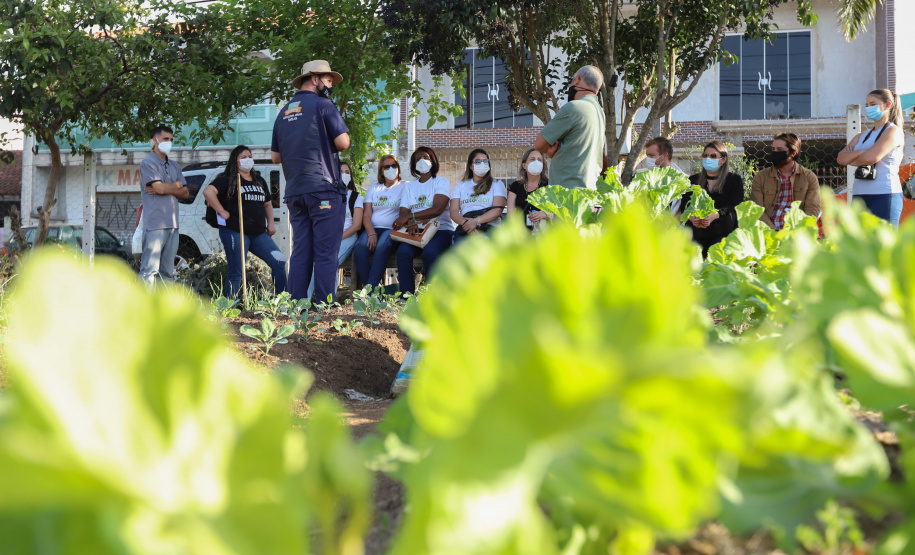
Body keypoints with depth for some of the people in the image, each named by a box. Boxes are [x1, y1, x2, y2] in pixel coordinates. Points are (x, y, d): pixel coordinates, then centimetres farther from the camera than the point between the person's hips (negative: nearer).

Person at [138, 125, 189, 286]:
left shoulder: (174, 166, 21)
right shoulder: (148, 163, -2)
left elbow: (185, 193, 12)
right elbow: (159, 187, -15)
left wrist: (165, 188, -5)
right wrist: (176, 185, 5)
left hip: (172, 224, 7)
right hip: (155, 224, -7)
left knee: (167, 272, 7)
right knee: (149, 270, -12)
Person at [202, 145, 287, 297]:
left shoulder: (259, 181, 21)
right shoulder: (228, 180, -1)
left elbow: (267, 204, 29)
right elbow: (208, 192, -16)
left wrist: (270, 223, 14)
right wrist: (222, 212, -16)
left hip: (259, 233, 6)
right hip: (235, 232, -6)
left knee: (279, 262, -4)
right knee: (236, 272, -4)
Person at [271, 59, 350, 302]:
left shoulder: (284, 112, 18)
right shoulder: (322, 105, -3)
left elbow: (275, 156, 20)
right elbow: (343, 142, -10)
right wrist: (331, 145, 10)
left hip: (294, 191, 7)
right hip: (323, 188, -6)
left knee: (300, 252, 8)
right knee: (326, 253, -7)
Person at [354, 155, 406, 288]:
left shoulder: (404, 187, 9)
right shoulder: (374, 188, 20)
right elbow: (366, 215, 10)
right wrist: (371, 234, -8)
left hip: (392, 230, -3)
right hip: (372, 228, 3)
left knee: (381, 248, -36)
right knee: (360, 248, -29)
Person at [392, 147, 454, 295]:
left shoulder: (441, 182, 5)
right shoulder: (409, 187, 20)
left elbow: (437, 209, -11)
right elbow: (403, 211, 6)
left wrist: (410, 217, -20)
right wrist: (410, 223, -19)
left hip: (441, 229, -3)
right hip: (416, 231, 3)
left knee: (429, 252, -36)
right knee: (403, 252, -30)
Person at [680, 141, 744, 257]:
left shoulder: (734, 180, 11)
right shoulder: (693, 180, 20)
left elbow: (733, 208, -3)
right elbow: (685, 205, 8)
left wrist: (714, 215, -24)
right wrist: (692, 217, -17)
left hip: (722, 233, -2)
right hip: (696, 233, 2)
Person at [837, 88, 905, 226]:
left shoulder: (893, 132, -1)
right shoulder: (862, 136, 20)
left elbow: (871, 157, -15)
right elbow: (841, 158, 7)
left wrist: (851, 160, 3)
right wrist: (860, 152, -10)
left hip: (884, 196, -7)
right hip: (860, 197, 7)